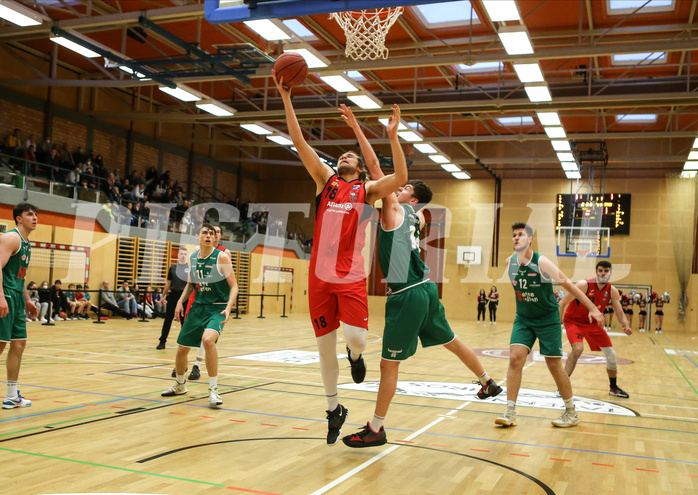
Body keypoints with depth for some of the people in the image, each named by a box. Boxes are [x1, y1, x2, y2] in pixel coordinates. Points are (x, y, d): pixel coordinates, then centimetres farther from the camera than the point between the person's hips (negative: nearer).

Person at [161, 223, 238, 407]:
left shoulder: (221, 257, -10)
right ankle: (180, 385, 39)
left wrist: (228, 307, -26)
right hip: (197, 307, 6)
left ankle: (213, 389, -19)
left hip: (217, 308, -6)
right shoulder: (192, 257, 5)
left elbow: (234, 285, -11)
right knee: (182, 349, 10)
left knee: (207, 339, -32)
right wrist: (181, 301, 5)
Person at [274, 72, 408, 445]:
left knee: (357, 339, -18)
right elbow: (299, 142, 6)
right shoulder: (325, 181, 13)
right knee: (325, 347, 7)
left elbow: (401, 178, -9)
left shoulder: (367, 190, 9)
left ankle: (355, 356, 22)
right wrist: (285, 96, 0)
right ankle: (334, 410, 26)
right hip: (320, 276, 2)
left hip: (351, 278, -2)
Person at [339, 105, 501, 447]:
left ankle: (375, 430, 5)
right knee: (450, 341, 26)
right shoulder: (415, 217, 13)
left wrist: (357, 129, -7)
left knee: (389, 364, -2)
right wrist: (393, 136, 17)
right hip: (425, 290, 9)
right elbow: (402, 174, 18)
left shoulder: (394, 210, -6)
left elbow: (375, 168, -9)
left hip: (407, 296, -8)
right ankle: (488, 383, 43)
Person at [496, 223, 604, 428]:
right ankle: (510, 413, -8)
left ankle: (571, 413, 19)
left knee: (554, 365, 0)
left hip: (548, 319, -4)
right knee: (515, 358, -13)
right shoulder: (510, 262, -5)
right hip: (523, 319, 4)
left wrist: (592, 308, -15)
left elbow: (568, 284, -15)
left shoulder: (541, 262, -20)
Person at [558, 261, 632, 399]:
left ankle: (614, 388, 28)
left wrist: (626, 326, -26)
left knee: (611, 354, 5)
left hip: (592, 323, 6)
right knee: (578, 348, -31)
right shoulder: (584, 285, -26)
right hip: (574, 321, -6)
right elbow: (562, 303, -22)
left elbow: (620, 314, -4)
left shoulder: (612, 291, -9)